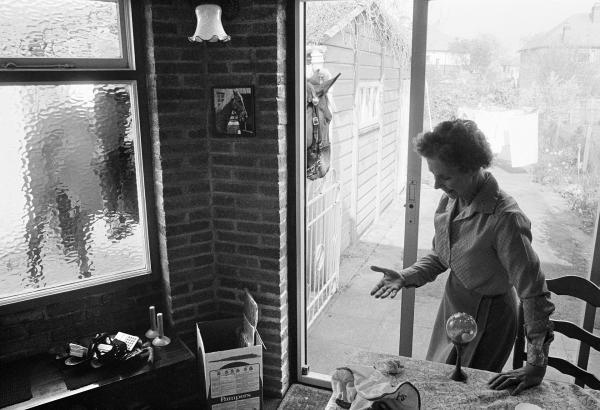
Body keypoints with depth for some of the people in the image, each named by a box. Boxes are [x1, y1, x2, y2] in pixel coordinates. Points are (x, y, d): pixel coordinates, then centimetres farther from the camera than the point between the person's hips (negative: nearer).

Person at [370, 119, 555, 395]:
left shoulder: (504, 219, -31)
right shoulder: (450, 200, -8)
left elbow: (534, 294, -26)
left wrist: (537, 366, -24)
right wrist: (405, 278, -11)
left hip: (486, 318, -7)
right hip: (453, 306, 7)